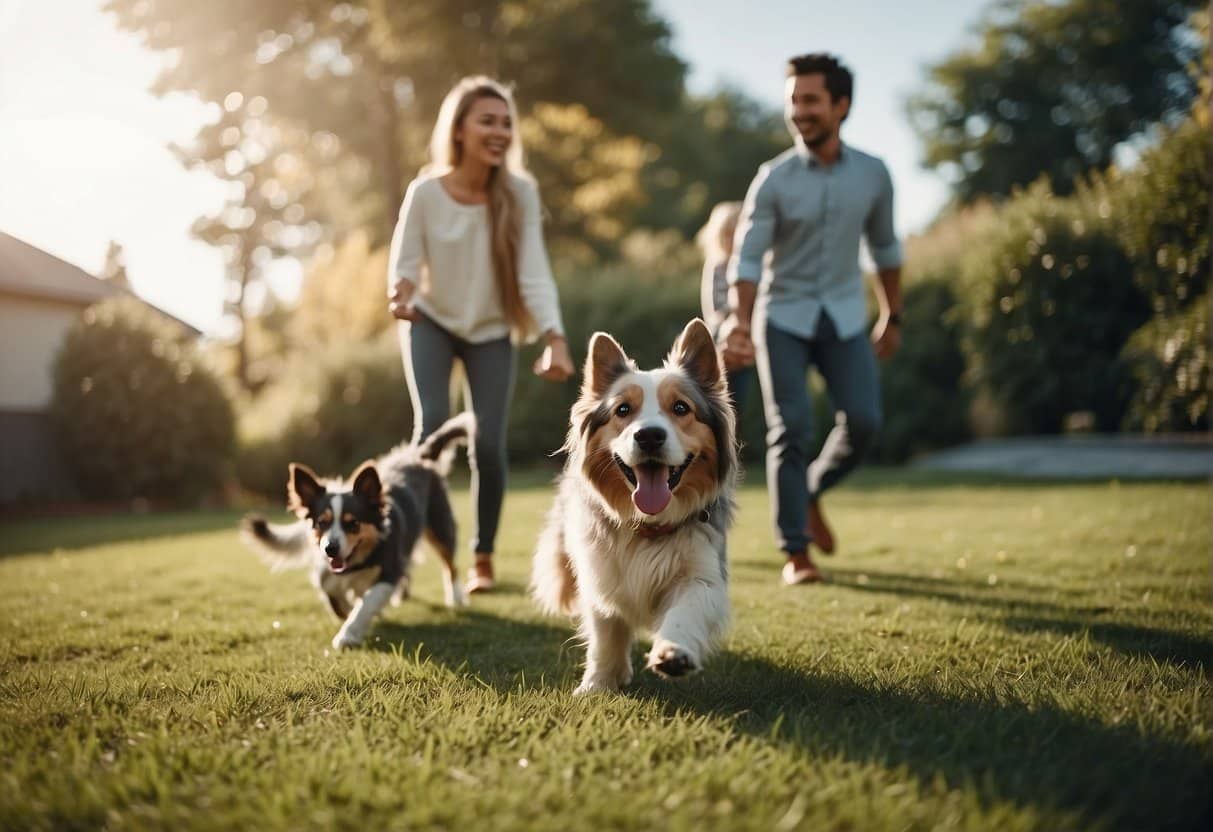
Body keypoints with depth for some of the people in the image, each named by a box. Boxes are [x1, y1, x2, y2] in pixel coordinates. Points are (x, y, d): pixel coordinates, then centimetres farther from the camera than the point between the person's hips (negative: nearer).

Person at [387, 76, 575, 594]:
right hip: (432, 324, -1)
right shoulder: (425, 192, -17)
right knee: (433, 427, -19)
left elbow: (534, 271, -21)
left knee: (488, 443, -7)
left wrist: (555, 338, -34)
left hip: (492, 331, 1)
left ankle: (482, 558, 11)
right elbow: (404, 264, -16)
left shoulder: (520, 193, -16)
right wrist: (400, 295, -40)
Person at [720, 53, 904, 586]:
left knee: (862, 420, -10)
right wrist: (739, 322, -27)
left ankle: (812, 493, 20)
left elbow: (884, 247, 13)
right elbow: (748, 257, -13)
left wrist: (892, 316, 15)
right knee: (790, 429, -7)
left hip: (843, 317, 2)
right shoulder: (774, 179, -8)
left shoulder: (872, 174, 0)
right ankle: (795, 552, 2)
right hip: (782, 316, -2)